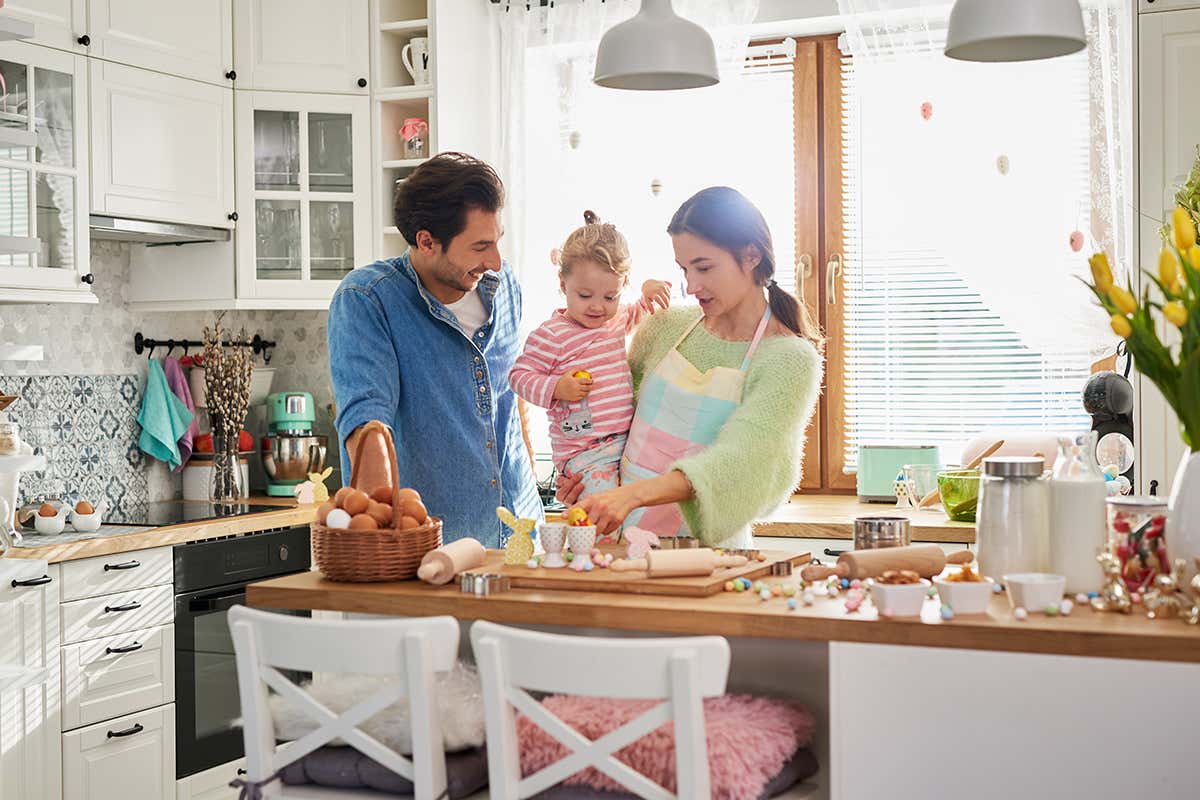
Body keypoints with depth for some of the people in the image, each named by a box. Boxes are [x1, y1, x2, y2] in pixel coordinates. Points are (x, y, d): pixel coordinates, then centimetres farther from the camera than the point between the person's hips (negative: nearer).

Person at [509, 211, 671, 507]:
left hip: (627, 438, 7)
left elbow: (639, 314, 32)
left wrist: (650, 292, 11)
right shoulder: (551, 335, -9)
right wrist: (556, 388, -18)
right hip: (584, 452, -7)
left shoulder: (619, 319, 11)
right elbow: (520, 376, -3)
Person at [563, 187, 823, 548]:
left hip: (705, 546, -4)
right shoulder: (666, 327, 10)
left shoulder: (791, 359, -5)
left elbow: (739, 461, -18)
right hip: (625, 534, 4)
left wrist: (633, 494, -31)